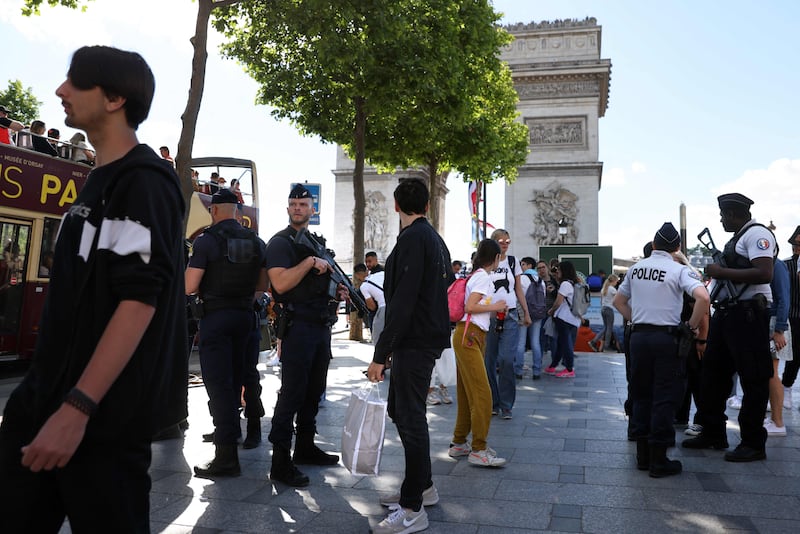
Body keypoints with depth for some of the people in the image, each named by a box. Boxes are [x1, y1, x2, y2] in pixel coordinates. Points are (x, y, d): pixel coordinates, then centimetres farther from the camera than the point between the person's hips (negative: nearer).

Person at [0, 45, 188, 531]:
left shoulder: (143, 182, -13)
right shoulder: (101, 180, 15)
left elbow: (139, 299, -22)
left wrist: (78, 408, -23)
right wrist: (50, 397, 22)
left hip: (105, 411, -8)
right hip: (47, 395, 8)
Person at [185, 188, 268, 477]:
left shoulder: (206, 240, -10)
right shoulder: (256, 242, 7)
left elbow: (189, 287, -12)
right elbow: (263, 284, 12)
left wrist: (209, 282, 8)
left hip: (215, 315, -6)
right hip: (244, 315, 6)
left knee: (218, 382, -4)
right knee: (234, 377, 20)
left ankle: (227, 455, -5)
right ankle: (229, 430, 36)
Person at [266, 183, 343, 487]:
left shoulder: (318, 243, 18)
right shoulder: (280, 243, -6)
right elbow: (280, 283, -20)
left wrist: (339, 291, 7)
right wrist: (310, 261, -21)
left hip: (321, 326, 8)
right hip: (297, 326, -8)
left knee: (314, 391, 14)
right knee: (292, 393, -7)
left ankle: (305, 447, 27)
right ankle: (280, 462, -1)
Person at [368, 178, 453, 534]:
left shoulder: (412, 239, -15)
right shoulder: (434, 237, 14)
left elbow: (402, 303, -22)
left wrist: (380, 354, -20)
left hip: (415, 341, -10)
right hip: (428, 335, 10)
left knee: (410, 418, -2)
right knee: (400, 409, 18)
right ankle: (423, 487, 30)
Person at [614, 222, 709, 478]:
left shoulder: (636, 268, 8)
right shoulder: (679, 270, -6)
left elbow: (618, 301, 17)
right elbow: (703, 297, -21)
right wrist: (693, 325, -8)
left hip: (638, 335, 5)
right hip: (666, 337, -4)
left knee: (641, 395, 12)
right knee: (664, 398, 2)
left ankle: (642, 455, 19)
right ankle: (658, 460, 6)